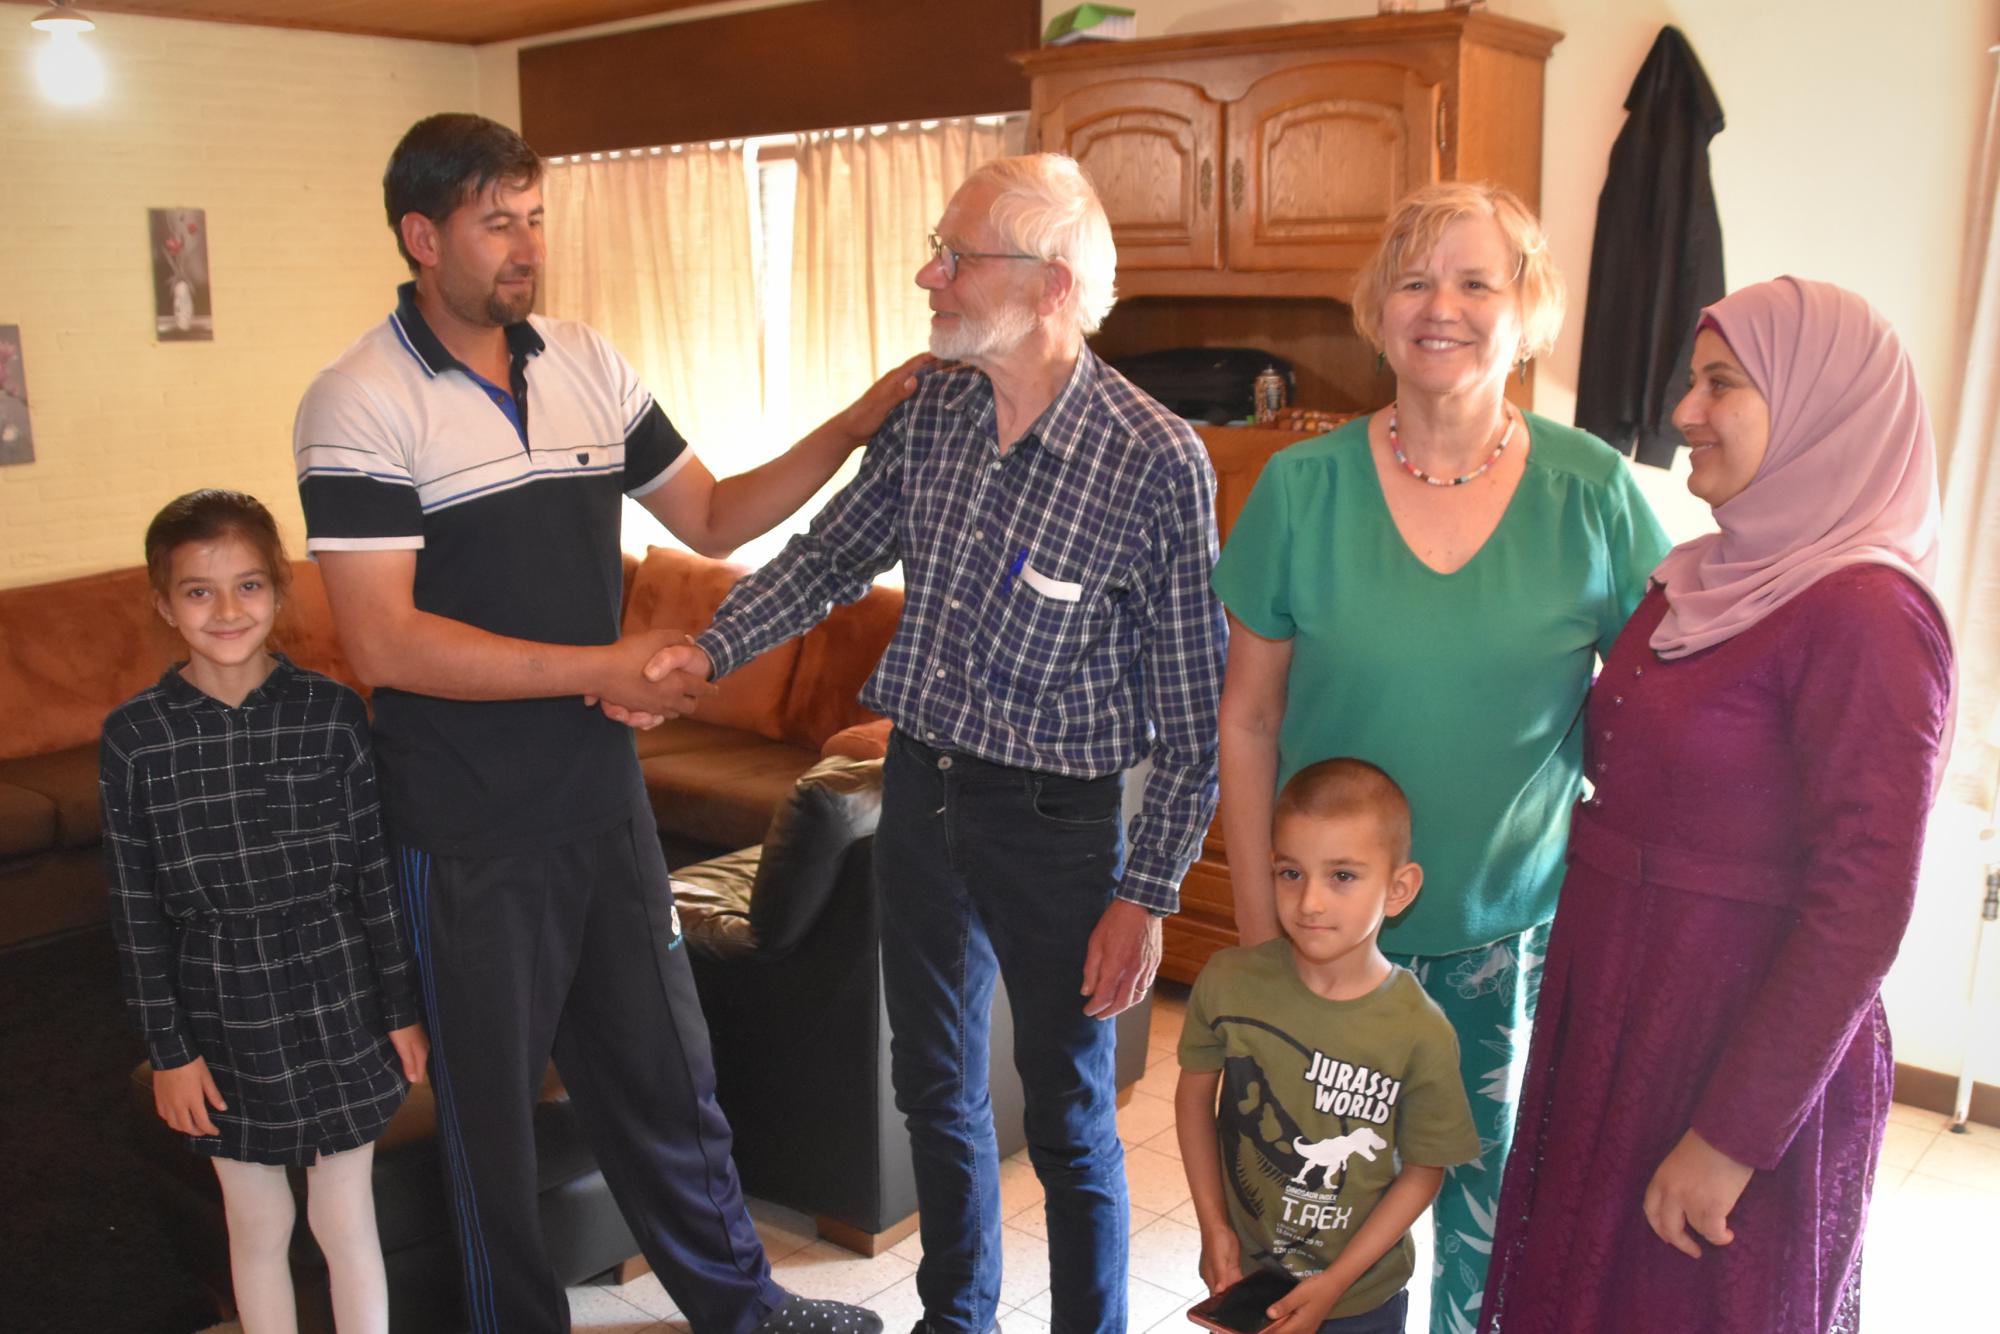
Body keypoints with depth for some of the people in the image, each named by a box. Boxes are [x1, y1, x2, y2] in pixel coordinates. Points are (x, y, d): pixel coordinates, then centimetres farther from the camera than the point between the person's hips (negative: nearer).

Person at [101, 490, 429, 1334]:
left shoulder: (333, 714, -8)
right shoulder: (133, 736, -7)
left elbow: (377, 871, -3)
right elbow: (137, 909, -3)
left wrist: (402, 1009, -1)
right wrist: (167, 1048, -2)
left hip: (336, 998, 0)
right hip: (222, 1009, 1)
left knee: (345, 1223, 11)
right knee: (258, 1227, 16)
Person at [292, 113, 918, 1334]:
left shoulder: (587, 365, 6)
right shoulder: (360, 405, -13)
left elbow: (712, 517, 11)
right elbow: (384, 642, -20)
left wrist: (855, 428, -1)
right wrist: (600, 667, -19)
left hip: (604, 799, 6)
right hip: (472, 833, -5)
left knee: (667, 1072, 19)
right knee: (495, 1106, 13)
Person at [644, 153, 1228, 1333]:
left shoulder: (1159, 462, -19)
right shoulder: (932, 414, -2)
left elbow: (1195, 711, -14)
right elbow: (831, 555, 11)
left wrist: (1146, 892, -14)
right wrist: (707, 651, -2)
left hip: (1055, 823, -6)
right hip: (921, 792, 6)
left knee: (1070, 1122, 10)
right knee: (935, 1083, 22)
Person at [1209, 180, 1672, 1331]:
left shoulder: (1595, 493, -7)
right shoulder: (1304, 487, -7)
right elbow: (1249, 719, -2)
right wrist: (1259, 922, -3)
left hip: (1516, 929, 0)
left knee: (1493, 1185, 14)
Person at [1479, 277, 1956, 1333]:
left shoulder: (1863, 614, -19)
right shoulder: (1701, 579, 5)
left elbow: (1861, 909, -20)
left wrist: (1733, 1136, -18)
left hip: (1740, 1041, -7)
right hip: (1612, 1009, 7)